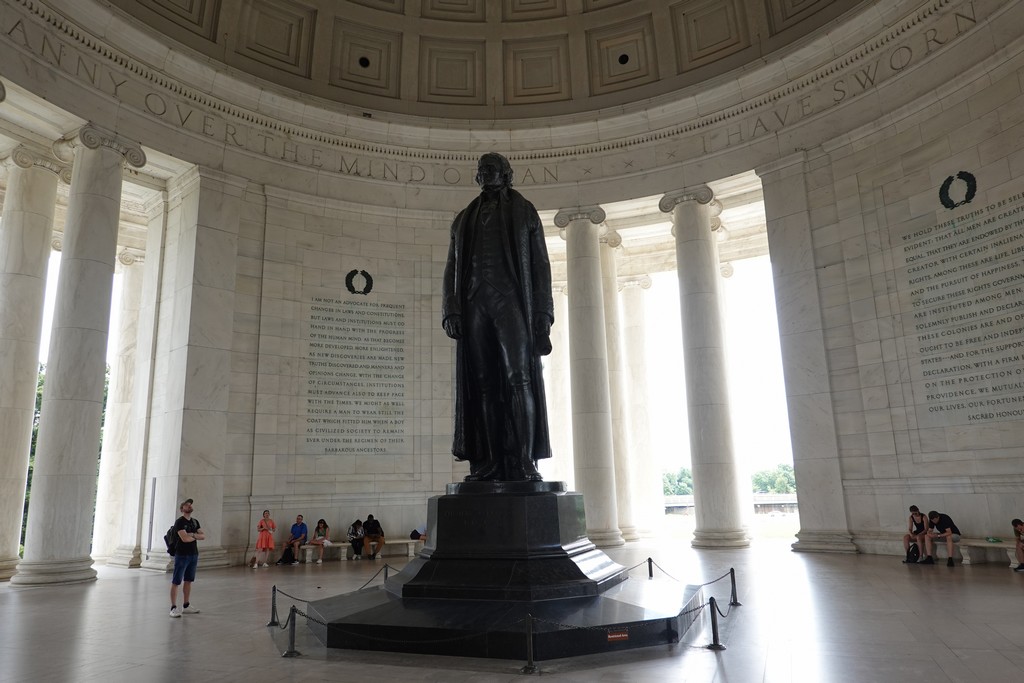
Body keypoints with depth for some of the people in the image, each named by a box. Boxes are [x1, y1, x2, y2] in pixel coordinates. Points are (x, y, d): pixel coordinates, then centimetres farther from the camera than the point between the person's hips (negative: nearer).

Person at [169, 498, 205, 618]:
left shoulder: (195, 522, 12)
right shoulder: (179, 522, -9)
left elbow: (203, 536, 5)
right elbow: (185, 538, -20)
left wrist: (193, 535, -13)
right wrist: (196, 537, -2)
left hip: (193, 555, 7)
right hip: (182, 555, -7)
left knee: (188, 581, 12)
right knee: (176, 582, -3)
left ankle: (186, 606, 19)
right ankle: (173, 608, 0)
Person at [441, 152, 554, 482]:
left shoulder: (524, 212, 16)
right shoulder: (464, 219, 24)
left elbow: (540, 265, 7)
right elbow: (452, 269, 16)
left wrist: (543, 313, -5)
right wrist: (450, 310, -1)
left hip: (511, 300, -3)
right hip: (474, 304, 3)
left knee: (518, 378, -15)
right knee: (481, 384, -4)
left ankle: (523, 462, -15)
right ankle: (488, 464, -5)